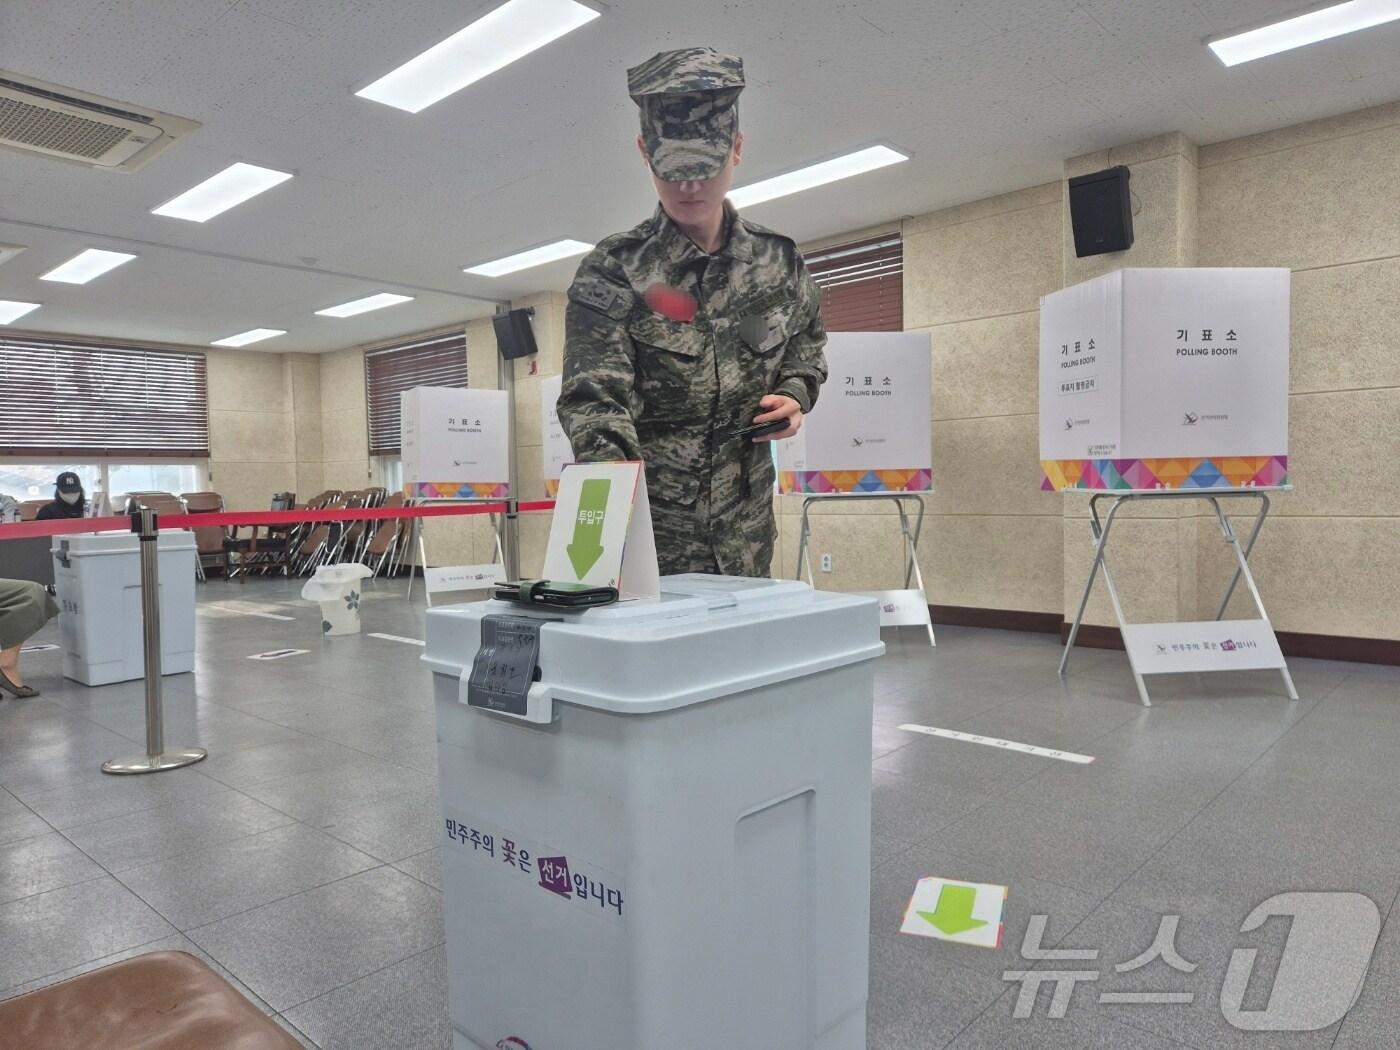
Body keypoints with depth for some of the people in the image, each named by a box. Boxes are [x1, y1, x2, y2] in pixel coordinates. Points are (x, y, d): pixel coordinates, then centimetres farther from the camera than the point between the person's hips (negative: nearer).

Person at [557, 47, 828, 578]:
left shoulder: (779, 260, 3)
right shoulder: (611, 272, -8)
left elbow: (807, 342, 20)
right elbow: (595, 399, -18)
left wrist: (795, 394, -2)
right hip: (647, 527, -3)